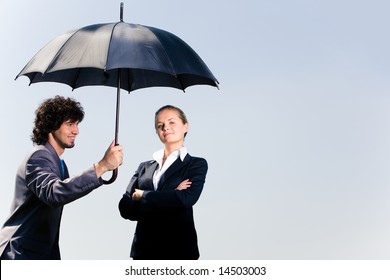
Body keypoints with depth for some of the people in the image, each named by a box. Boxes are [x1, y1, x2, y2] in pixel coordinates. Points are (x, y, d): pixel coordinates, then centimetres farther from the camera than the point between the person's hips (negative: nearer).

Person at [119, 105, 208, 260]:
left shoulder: (196, 164, 5)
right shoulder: (145, 167, 14)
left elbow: (186, 198, -14)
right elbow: (125, 208, 2)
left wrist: (142, 195, -4)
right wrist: (170, 196, -11)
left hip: (179, 249, -3)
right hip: (143, 248, 3)